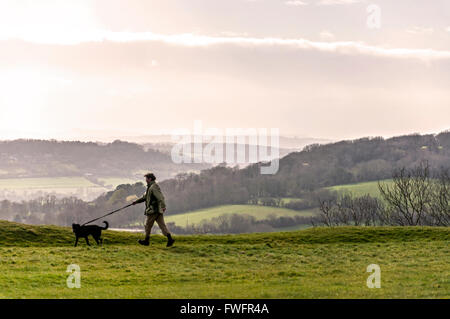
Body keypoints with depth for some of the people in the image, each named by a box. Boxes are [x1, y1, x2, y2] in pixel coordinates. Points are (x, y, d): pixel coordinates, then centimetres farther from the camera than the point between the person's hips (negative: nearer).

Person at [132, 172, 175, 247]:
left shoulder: (154, 187, -13)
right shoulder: (151, 187, 20)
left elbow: (160, 197, -24)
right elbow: (145, 197, 33)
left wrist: (163, 206, -34)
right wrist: (136, 201, 37)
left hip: (153, 210, -9)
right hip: (158, 210, 9)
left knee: (148, 225, 5)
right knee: (162, 225, 3)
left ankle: (146, 241, 15)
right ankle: (170, 239, -7)